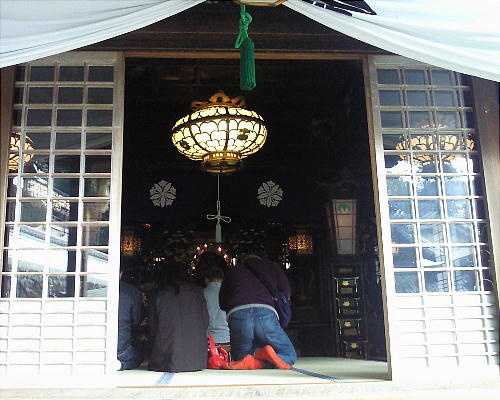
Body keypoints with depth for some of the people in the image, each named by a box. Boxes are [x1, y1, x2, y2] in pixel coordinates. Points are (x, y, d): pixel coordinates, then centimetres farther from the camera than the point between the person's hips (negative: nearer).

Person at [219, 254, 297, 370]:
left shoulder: (232, 271, 31)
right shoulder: (273, 266, 30)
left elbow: (222, 304, 29)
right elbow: (286, 293, 19)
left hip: (237, 315, 2)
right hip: (266, 313, -1)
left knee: (240, 358, 20)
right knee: (289, 355, 12)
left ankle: (250, 362, -16)